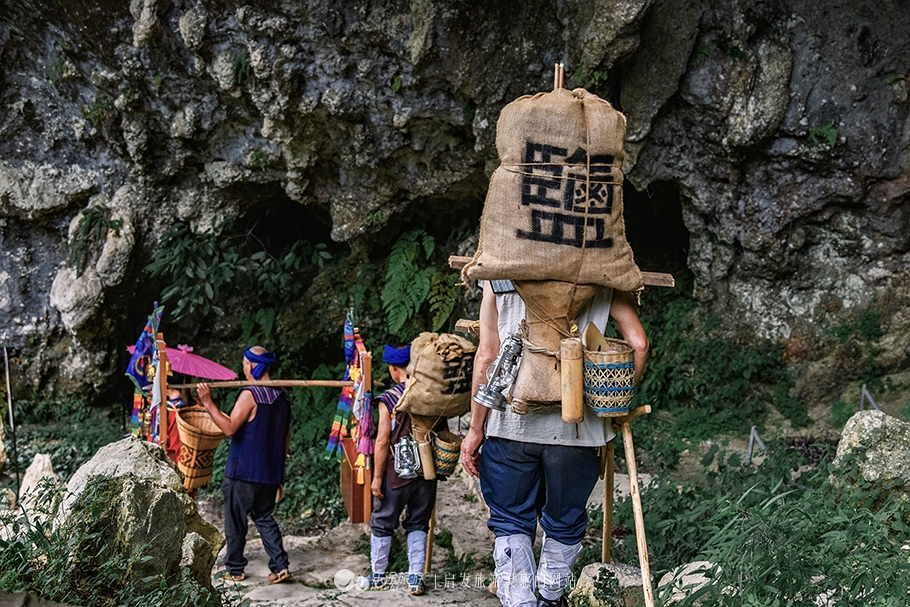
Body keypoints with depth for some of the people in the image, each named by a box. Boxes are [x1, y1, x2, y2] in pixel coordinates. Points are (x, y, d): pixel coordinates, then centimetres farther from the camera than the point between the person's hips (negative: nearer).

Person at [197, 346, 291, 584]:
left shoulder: (250, 395, -17)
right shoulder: (282, 396, 6)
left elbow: (229, 428, -21)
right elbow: (286, 437, 13)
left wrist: (208, 404, -20)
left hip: (243, 471, -6)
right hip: (271, 473, 7)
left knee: (236, 520, 8)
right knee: (264, 518, 15)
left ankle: (234, 568, 17)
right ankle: (280, 564, 3)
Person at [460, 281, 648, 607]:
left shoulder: (501, 273, 2)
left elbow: (486, 356, -1)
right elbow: (638, 343, -4)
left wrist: (475, 429, 4)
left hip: (511, 420, -1)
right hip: (576, 426, 1)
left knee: (511, 524, 13)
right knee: (565, 525, 21)